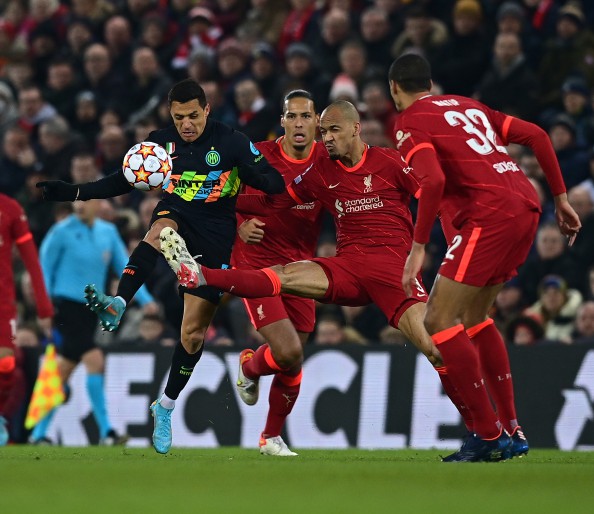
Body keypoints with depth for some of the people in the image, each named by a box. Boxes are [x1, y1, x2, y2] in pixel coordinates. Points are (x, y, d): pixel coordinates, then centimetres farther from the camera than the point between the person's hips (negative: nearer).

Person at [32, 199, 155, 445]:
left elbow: (125, 266, 9)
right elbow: (44, 268, -3)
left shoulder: (108, 232, 8)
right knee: (95, 361, -18)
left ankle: (38, 433, 18)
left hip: (90, 308, 6)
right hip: (67, 305, -6)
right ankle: (105, 432, -17)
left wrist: (145, 299, -2)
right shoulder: (62, 231, -7)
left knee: (62, 374, 10)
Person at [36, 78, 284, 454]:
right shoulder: (161, 142, 1)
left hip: (214, 235, -2)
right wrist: (74, 193, 4)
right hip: (176, 214, 2)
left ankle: (166, 407, 16)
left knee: (195, 330, -1)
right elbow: (124, 181, 12)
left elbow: (271, 181, -8)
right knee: (160, 230, -39)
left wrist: (271, 181, -32)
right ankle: (118, 305, -55)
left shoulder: (231, 143, -9)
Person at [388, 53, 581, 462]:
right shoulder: (466, 105, 23)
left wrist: (418, 247, -15)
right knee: (475, 317, 22)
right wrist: (560, 198, 21)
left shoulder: (410, 123, 0)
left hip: (490, 214, -8)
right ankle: (512, 431, 20)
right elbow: (536, 135, 18)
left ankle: (489, 435, -6)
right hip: (526, 204, 8)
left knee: (439, 320, -3)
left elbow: (433, 180, -18)